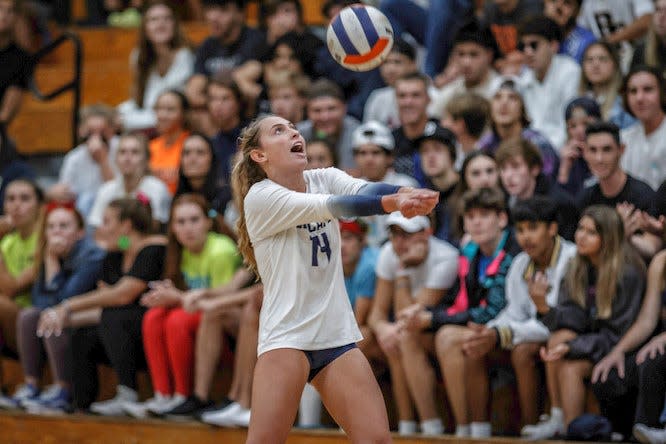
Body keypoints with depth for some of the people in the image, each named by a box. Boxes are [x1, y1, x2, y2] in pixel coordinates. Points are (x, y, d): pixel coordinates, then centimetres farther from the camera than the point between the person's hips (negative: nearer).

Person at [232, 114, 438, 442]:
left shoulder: (324, 179, 8)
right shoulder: (259, 197, -9)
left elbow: (364, 190, -14)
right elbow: (334, 205, -24)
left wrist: (406, 194, -36)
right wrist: (391, 202, -39)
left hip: (337, 337, 5)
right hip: (286, 337, -5)